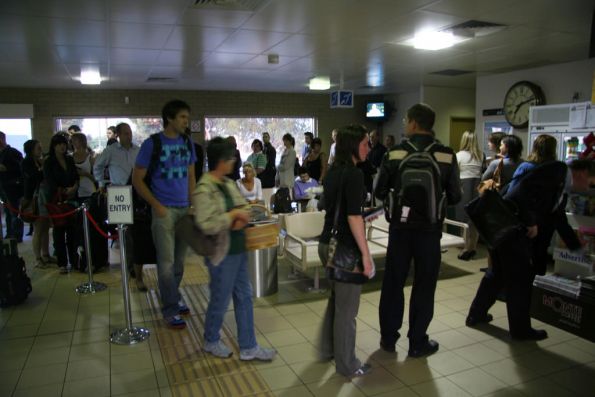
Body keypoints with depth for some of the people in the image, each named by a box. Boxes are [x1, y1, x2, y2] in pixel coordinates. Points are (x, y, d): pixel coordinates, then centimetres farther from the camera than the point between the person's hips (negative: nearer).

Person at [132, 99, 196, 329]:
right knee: (166, 262, -2)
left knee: (179, 260, 13)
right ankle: (171, 310, 9)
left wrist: (193, 204, 8)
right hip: (164, 210, -5)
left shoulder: (187, 143, 9)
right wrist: (156, 205, -12)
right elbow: (137, 179, -4)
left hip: (185, 209, 5)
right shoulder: (152, 144, -6)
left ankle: (173, 298, 31)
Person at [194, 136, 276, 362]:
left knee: (244, 297, 14)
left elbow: (242, 206, 15)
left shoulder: (228, 183, 6)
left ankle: (248, 347, 27)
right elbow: (206, 225, -27)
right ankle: (211, 341, 36)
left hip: (238, 250, 8)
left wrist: (242, 219, -7)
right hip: (222, 254, -8)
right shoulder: (204, 190, -19)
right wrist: (233, 215, -19)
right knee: (220, 301, 9)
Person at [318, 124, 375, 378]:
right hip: (344, 248, -9)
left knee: (336, 299, 23)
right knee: (347, 307, 5)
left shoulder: (333, 172, 9)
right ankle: (347, 364, 21)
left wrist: (363, 215, 27)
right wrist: (365, 254, -19)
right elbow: (353, 217, -22)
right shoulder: (353, 174, -18)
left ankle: (328, 349, 38)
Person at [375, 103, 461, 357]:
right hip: (430, 228, 0)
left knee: (393, 282, 13)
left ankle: (388, 338, 23)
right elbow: (455, 196, 0)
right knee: (424, 285, 11)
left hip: (400, 226, 0)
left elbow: (379, 192, -2)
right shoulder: (446, 156, -5)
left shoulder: (395, 154, -7)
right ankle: (417, 342, 19)